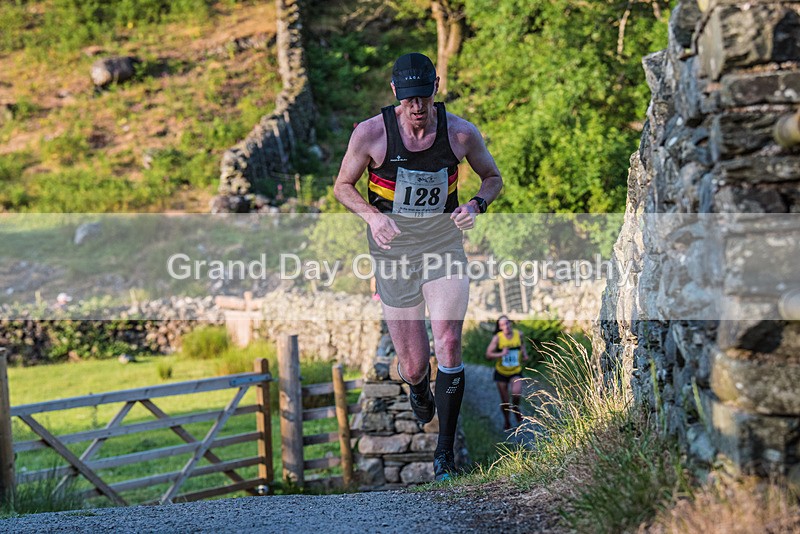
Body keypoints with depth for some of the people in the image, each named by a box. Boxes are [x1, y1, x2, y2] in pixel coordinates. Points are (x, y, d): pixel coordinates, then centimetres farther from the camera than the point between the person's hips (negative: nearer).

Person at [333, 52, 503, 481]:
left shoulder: (460, 133, -8)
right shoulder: (371, 133, -11)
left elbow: (493, 177, 9)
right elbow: (343, 185, 3)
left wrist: (476, 205, -12)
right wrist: (373, 216, -17)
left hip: (445, 248, 0)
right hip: (394, 253, 0)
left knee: (448, 344, -17)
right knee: (413, 366, 3)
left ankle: (445, 450, -4)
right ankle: (418, 389, 44)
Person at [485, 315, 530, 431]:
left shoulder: (518, 334, -6)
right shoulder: (497, 338, -13)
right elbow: (488, 355, -15)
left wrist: (524, 354, 2)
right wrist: (501, 354, -30)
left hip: (516, 372, 1)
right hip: (501, 372, -1)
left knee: (517, 393, -26)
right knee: (504, 402, 6)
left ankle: (516, 408, 8)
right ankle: (506, 421, 32)